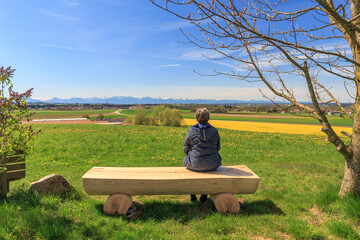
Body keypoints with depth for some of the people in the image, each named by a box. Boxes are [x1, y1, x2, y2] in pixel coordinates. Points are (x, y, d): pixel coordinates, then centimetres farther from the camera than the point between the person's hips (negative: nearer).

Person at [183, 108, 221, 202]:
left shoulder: (191, 131, -10)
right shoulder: (214, 131, -4)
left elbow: (185, 148, -1)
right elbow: (218, 147, 8)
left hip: (196, 164, -2)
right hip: (212, 164, 2)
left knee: (186, 163, 32)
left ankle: (192, 194, 35)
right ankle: (204, 194, 36)